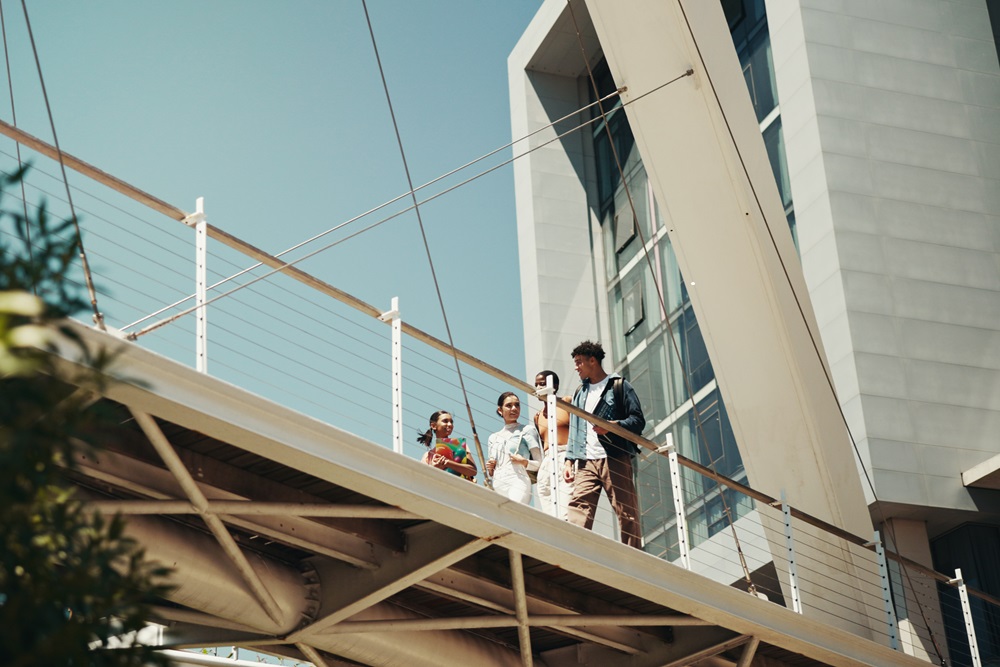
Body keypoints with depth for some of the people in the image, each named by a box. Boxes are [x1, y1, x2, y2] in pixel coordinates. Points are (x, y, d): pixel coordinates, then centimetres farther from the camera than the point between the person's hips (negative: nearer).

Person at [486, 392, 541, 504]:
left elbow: (540, 464, 3)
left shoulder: (527, 430, 8)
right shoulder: (493, 438, 23)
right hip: (497, 487, 5)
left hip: (518, 483, -5)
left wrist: (524, 462, -14)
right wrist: (490, 470, 6)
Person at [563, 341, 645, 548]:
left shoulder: (619, 386, 8)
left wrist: (612, 426, -17)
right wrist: (569, 460, 11)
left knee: (627, 515, -5)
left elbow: (638, 421, -1)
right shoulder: (580, 393, 25)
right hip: (586, 461, 5)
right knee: (578, 510, -13)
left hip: (615, 459, -4)